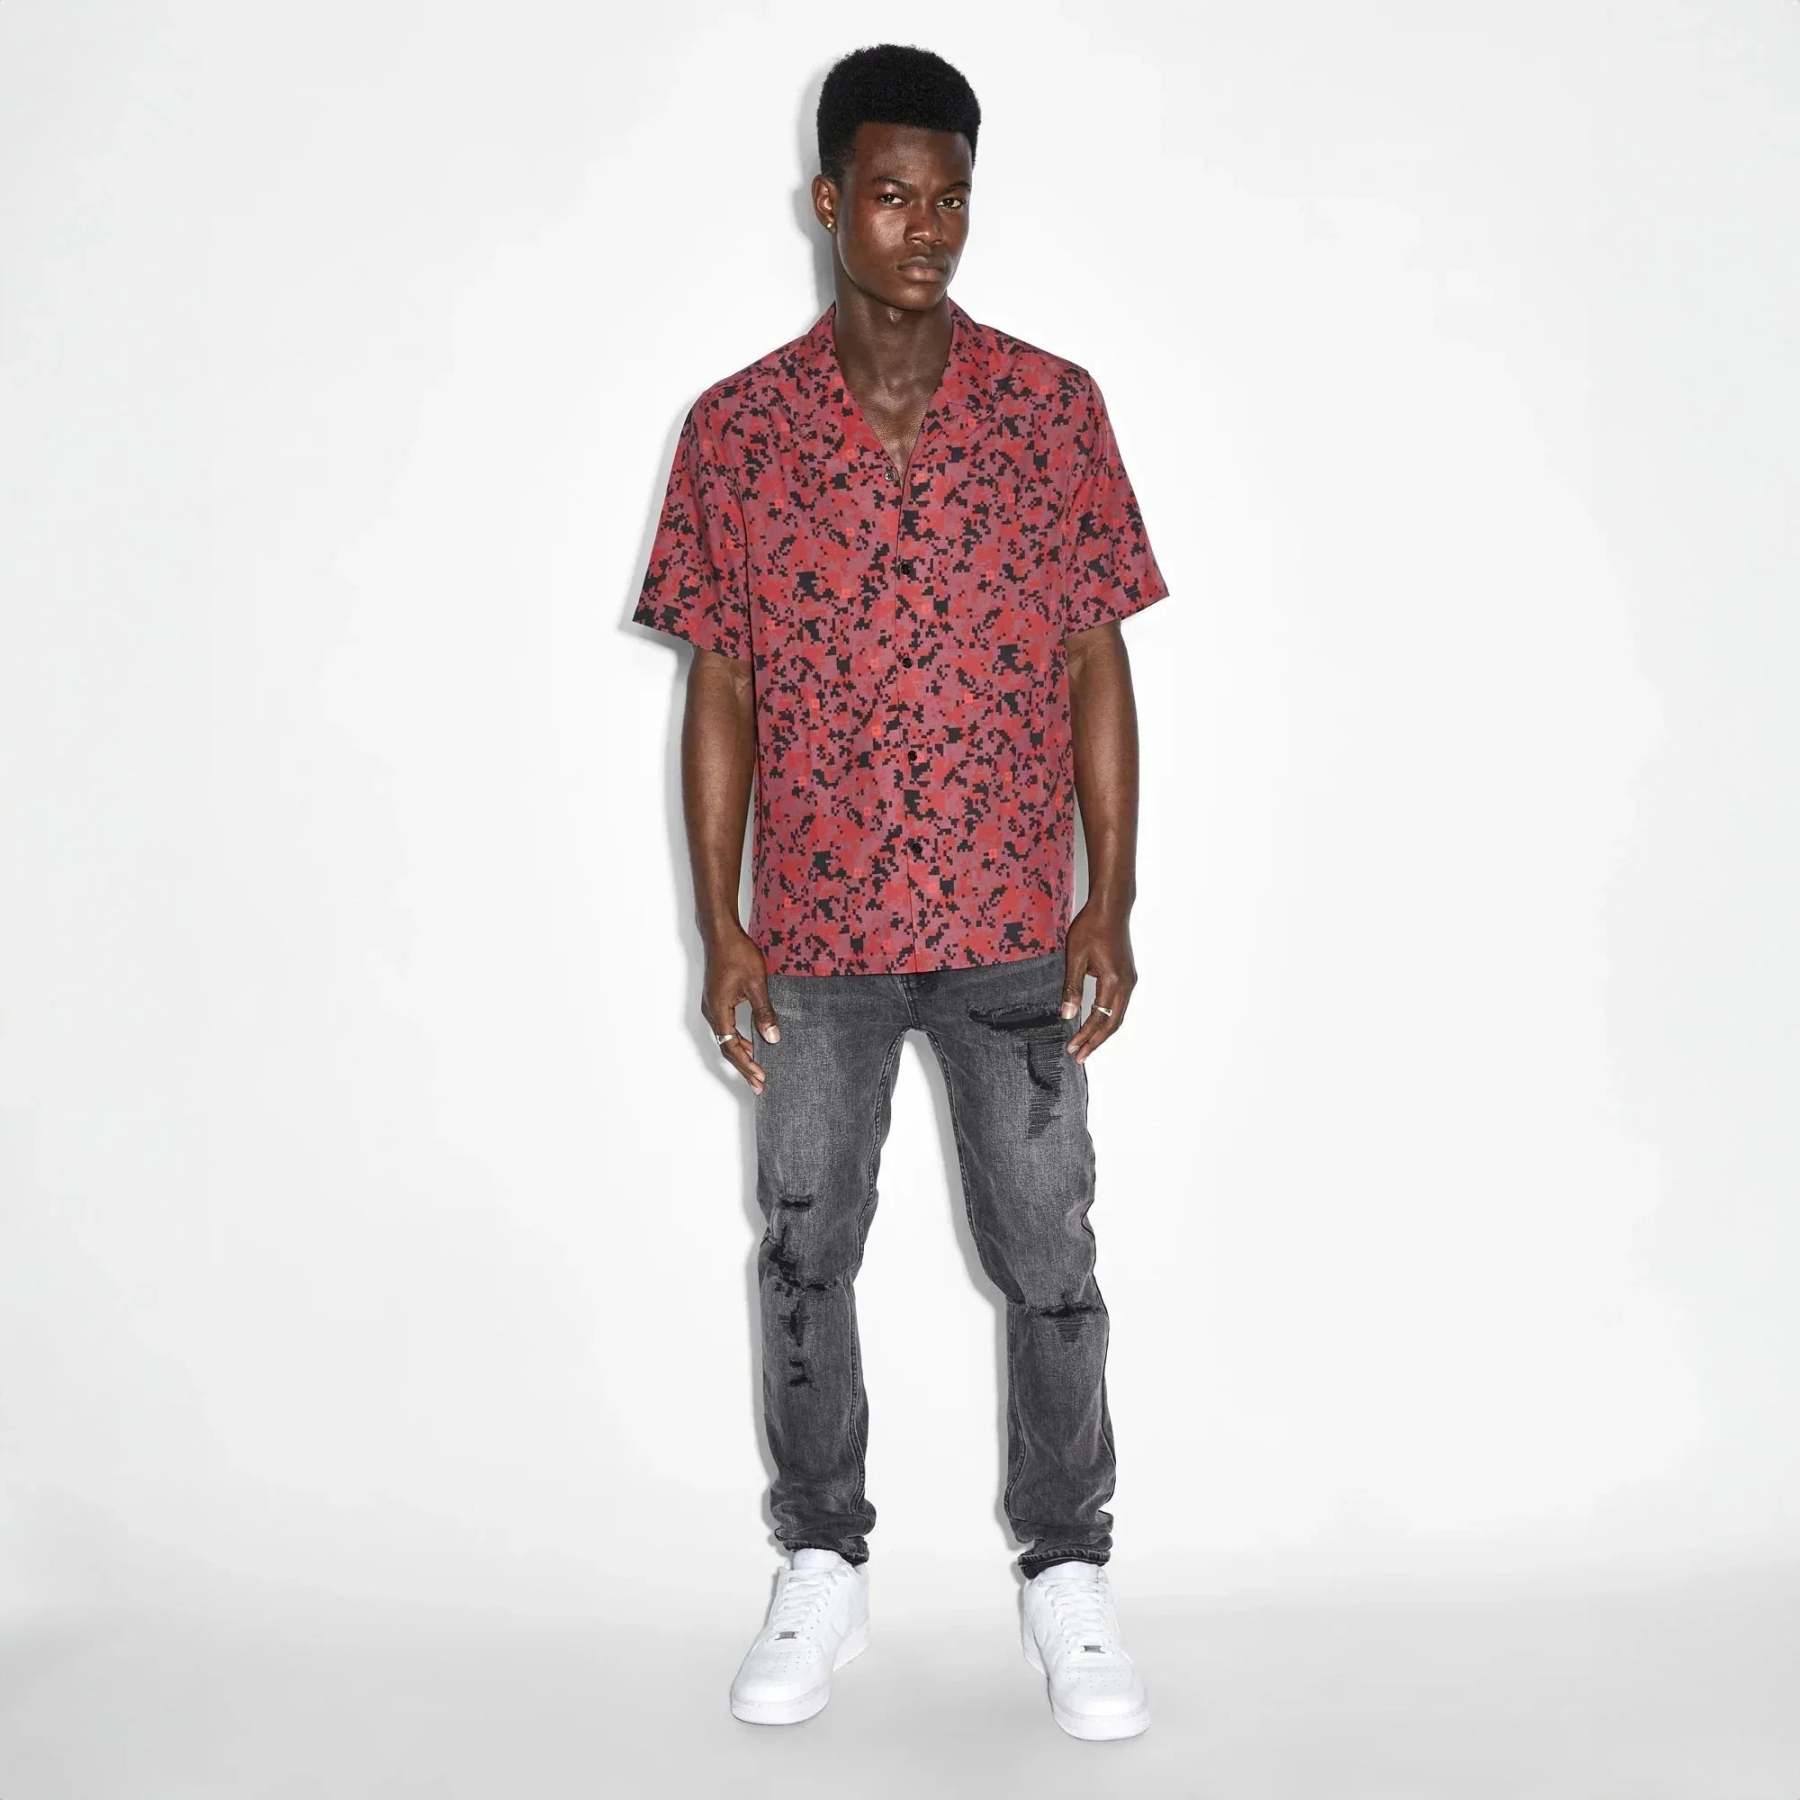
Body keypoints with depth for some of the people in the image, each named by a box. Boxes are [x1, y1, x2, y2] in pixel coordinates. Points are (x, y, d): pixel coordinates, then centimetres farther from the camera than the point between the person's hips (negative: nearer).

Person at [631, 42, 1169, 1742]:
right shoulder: (737, 426, 0)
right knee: (804, 1259, 10)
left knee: (1050, 1264, 5)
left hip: (1014, 928, 0)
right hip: (815, 934, 1)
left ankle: (1066, 1577, 23)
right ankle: (822, 1570, 28)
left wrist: (1111, 902, -4)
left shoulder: (1053, 406, 0)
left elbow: (1098, 664, 2)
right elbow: (720, 688, 2)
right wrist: (720, 926, -2)